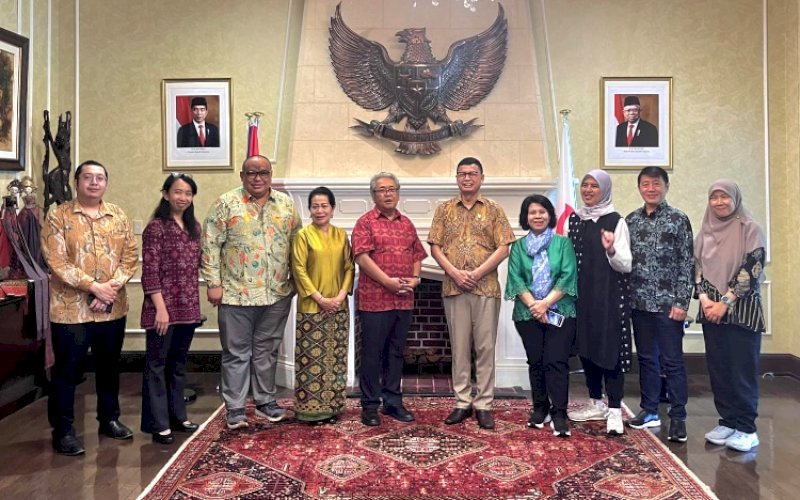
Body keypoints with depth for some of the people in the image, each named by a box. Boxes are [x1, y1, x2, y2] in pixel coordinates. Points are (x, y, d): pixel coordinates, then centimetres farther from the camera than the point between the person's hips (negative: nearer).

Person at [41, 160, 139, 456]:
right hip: (71, 307, -4)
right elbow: (57, 262, -13)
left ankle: (109, 419, 31)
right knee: (67, 370, 4)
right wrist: (93, 286, -18)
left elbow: (130, 256, 2)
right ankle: (63, 430, 16)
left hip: (112, 307, 4)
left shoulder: (119, 217, 7)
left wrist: (113, 286, -14)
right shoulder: (58, 216, -4)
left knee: (109, 366, 16)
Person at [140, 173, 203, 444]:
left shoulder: (194, 227, 10)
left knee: (178, 363, 16)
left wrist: (195, 303, 12)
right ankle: (158, 424, 12)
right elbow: (150, 272, -14)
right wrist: (161, 308, -17)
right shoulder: (156, 227, -10)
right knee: (157, 364, 5)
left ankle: (177, 416, 28)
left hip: (188, 307, 7)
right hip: (163, 307, -7)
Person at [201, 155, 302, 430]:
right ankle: (235, 409, 18)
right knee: (237, 353, 6)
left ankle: (266, 401, 29)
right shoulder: (226, 203, -3)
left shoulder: (286, 203, 8)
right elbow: (210, 245, -5)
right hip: (237, 293, -3)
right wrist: (213, 283, -9)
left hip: (277, 293, 3)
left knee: (267, 350, 15)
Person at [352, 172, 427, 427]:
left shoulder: (407, 223, 15)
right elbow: (362, 257, -12)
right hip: (374, 299, -5)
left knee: (396, 353, 13)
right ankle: (370, 406, 13)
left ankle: (393, 401, 24)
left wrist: (415, 278, -2)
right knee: (372, 354, 2)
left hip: (404, 300, 5)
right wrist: (388, 282, -17)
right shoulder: (366, 222, -2)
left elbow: (417, 255, 17)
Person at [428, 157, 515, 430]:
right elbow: (435, 246, 3)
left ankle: (483, 405, 11)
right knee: (459, 347, 7)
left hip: (486, 288, -1)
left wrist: (477, 273, -12)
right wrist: (454, 273, -11)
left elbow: (503, 248, -2)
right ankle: (462, 403, 16)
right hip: (454, 288, 1)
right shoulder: (444, 209, 9)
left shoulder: (494, 210, 5)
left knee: (485, 347, 2)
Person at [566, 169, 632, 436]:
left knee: (610, 349, -4)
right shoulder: (574, 219, 9)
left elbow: (626, 264, -11)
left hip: (610, 296, -5)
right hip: (582, 294, 6)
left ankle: (614, 410, 3)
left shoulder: (616, 221, -6)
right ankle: (596, 403, 25)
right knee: (586, 347, 11)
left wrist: (611, 250, -30)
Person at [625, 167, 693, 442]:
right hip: (639, 303, 4)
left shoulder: (678, 219, -4)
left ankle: (678, 417, 12)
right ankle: (649, 411, 25)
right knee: (646, 358, 13)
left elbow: (687, 263, -6)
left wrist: (681, 302, -11)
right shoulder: (631, 220, 7)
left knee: (672, 362, 2)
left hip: (667, 303, -4)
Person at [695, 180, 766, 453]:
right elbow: (697, 267, 9)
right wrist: (705, 299, -7)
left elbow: (751, 269, -11)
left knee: (742, 368, -2)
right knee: (718, 368, 7)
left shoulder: (750, 229, -4)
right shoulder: (705, 231, 11)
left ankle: (746, 428, 6)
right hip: (711, 309, 5)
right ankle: (728, 421, 18)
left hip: (742, 309, -5)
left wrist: (725, 302, -14)